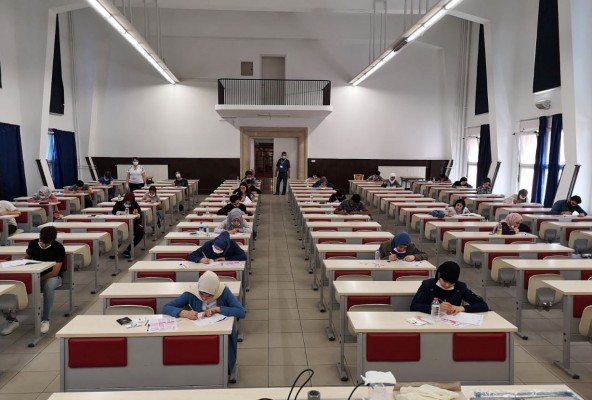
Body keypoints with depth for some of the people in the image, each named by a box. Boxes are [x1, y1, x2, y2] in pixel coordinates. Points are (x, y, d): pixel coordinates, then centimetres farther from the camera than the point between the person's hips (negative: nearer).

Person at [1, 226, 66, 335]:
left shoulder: (58, 248, -18)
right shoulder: (33, 243, -5)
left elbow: (55, 272, -21)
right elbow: (26, 259, 14)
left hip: (52, 277, -4)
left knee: (49, 285, -41)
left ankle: (45, 319, -26)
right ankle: (12, 319, -13)